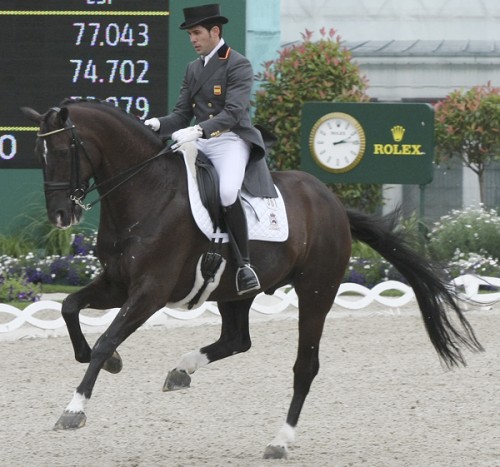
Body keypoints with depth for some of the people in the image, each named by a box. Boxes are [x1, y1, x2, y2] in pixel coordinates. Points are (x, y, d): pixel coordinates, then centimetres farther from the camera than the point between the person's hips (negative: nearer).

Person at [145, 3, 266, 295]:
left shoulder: (238, 66, -6)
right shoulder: (193, 69, 18)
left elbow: (233, 112, -19)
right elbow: (182, 115, 16)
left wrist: (197, 130, -32)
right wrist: (158, 125, -7)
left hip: (231, 141, -8)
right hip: (199, 142, 8)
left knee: (227, 192, -33)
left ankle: (245, 264, -24)